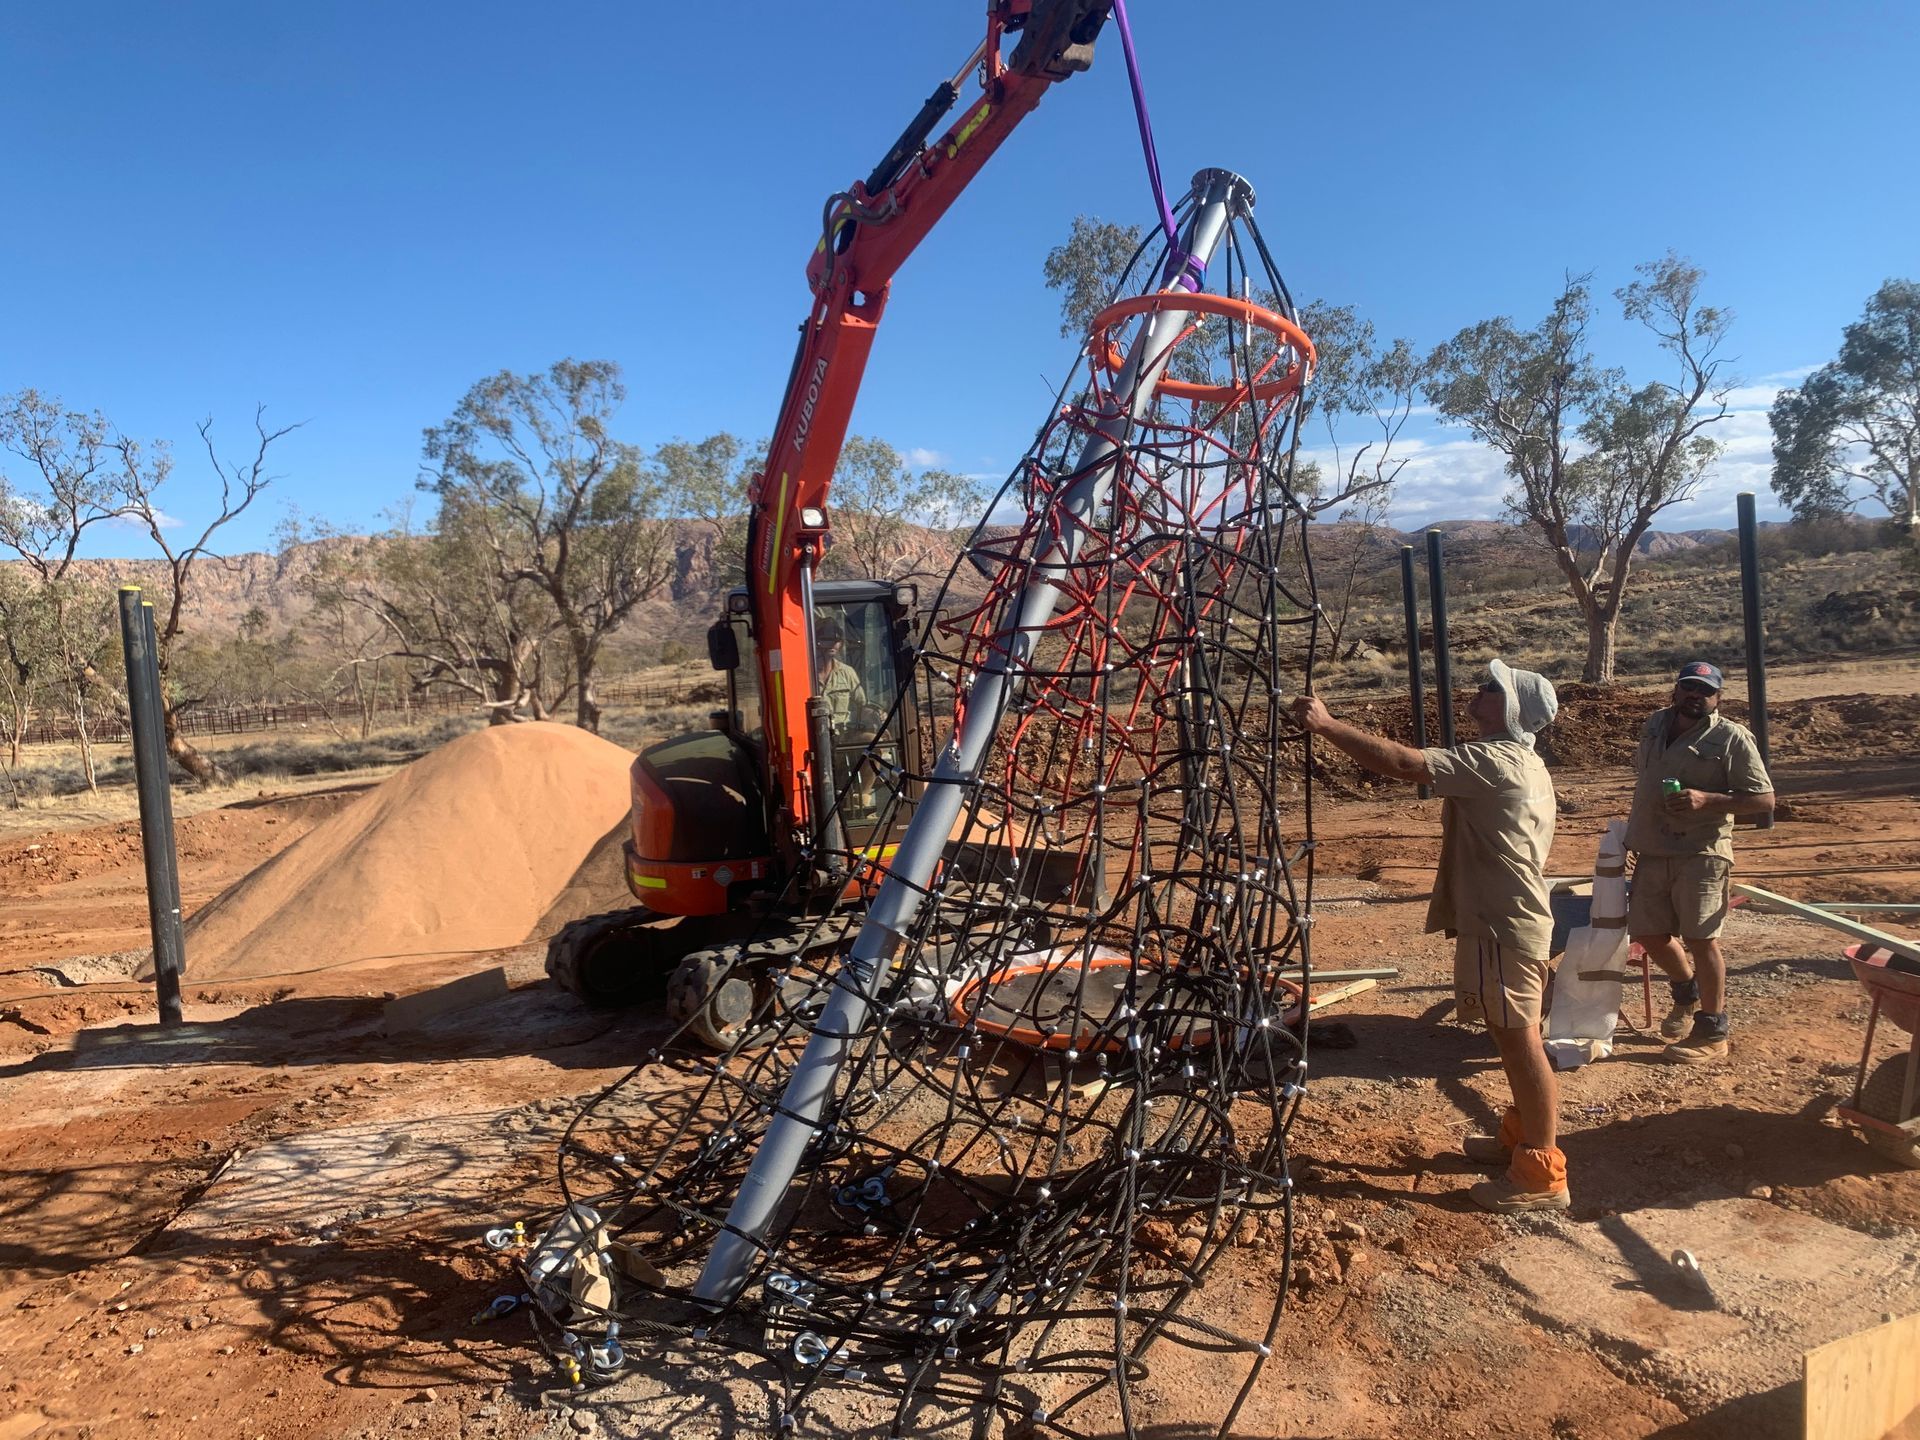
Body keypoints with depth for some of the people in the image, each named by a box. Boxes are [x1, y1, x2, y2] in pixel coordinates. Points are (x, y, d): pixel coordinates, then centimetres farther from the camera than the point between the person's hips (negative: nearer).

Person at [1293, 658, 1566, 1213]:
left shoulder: (1495, 761, -18)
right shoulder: (1524, 766, 15)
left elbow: (1402, 762, -27)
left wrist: (1328, 725, -22)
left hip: (1502, 927, -11)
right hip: (1512, 920, 11)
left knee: (1520, 1040, -4)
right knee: (1515, 1037, 21)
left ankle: (1543, 1176, 4)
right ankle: (1521, 1136, 36)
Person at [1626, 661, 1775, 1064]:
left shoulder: (1732, 738, -7)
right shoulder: (1654, 727, 11)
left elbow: (1764, 800, -9)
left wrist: (1706, 800, -21)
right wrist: (1634, 828, 23)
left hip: (1701, 854, -6)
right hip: (1651, 853, 6)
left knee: (1700, 939, -3)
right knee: (1649, 934, 11)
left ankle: (1712, 1032, 11)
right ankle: (1687, 993, 40)